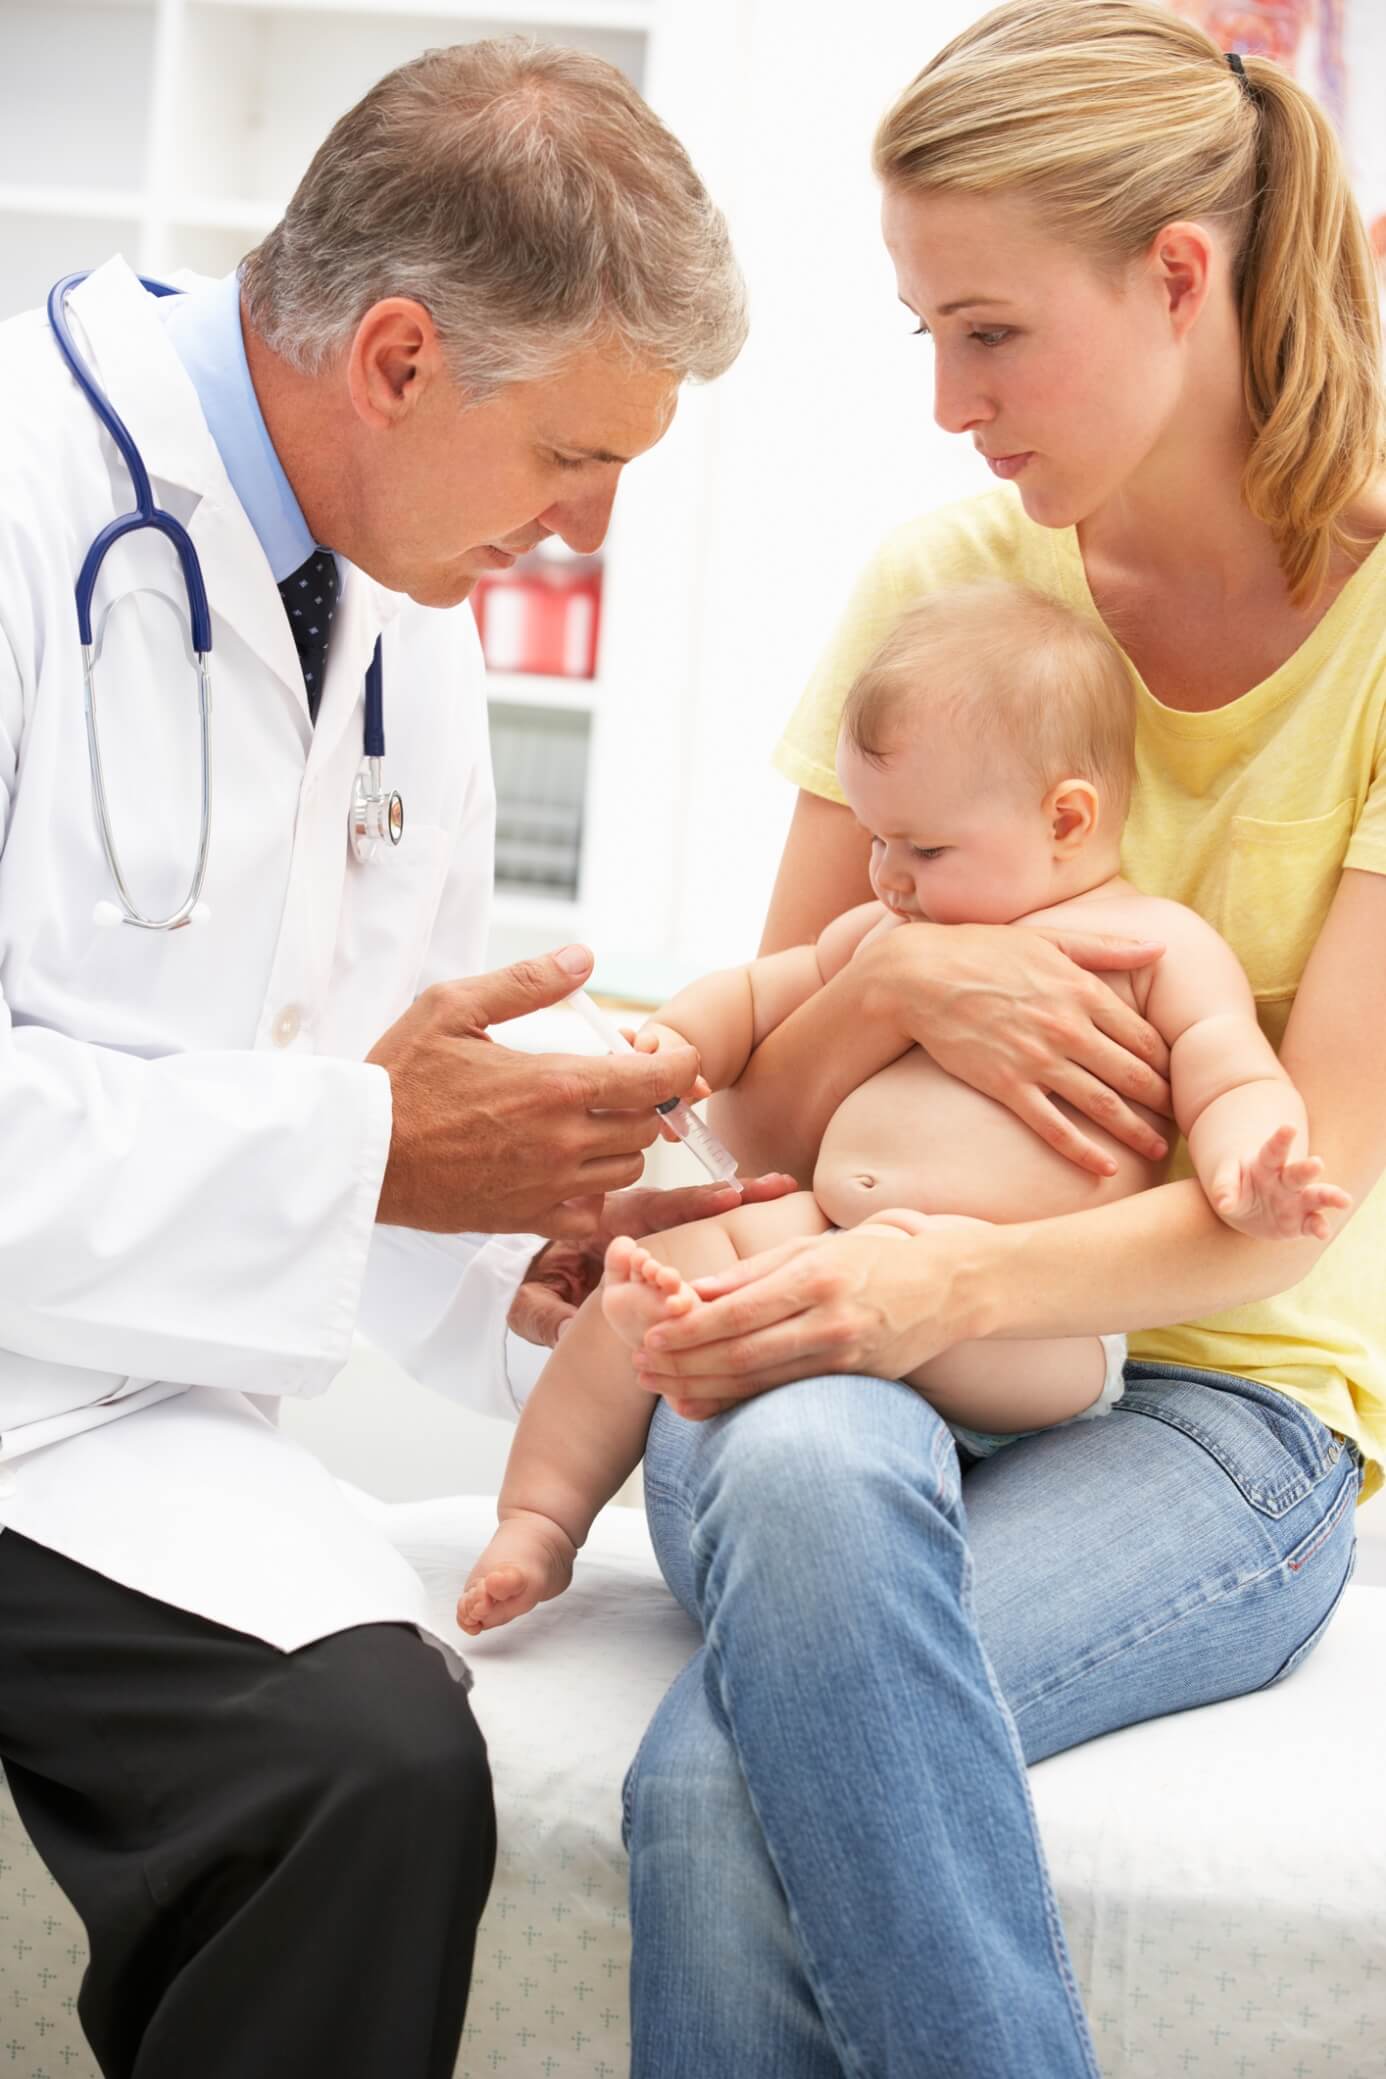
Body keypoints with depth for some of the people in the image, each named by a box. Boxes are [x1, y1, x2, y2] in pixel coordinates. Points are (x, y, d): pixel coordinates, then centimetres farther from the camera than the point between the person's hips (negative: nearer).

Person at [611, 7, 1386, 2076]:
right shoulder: (944, 579, 6)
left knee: (728, 1785, -32)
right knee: (808, 1468, -36)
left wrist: (957, 1283, -30)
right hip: (860, 1353, 3)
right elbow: (760, 1110, 9)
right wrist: (899, 985, -14)